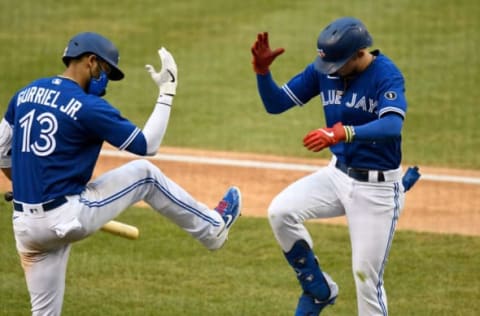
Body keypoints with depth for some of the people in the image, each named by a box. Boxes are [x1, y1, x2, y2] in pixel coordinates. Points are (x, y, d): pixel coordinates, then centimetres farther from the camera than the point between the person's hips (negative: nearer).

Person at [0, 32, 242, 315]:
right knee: (145, 175, 13)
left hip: (25, 225, 6)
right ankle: (212, 228, 27)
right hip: (67, 220, -6)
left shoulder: (25, 94, 9)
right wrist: (167, 92, 2)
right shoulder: (88, 107, -12)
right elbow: (147, 145, -5)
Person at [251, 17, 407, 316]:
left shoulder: (386, 75, -21)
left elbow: (392, 125, -38)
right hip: (338, 175, 5)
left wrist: (343, 133, -54)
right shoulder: (323, 70, -5)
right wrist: (262, 70, -19)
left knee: (366, 277, -4)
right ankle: (319, 289, 5)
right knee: (281, 212, -15)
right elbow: (276, 104, 1)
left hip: (378, 188, -5)